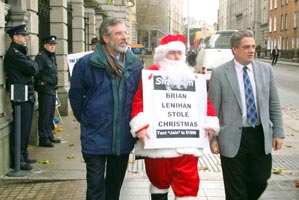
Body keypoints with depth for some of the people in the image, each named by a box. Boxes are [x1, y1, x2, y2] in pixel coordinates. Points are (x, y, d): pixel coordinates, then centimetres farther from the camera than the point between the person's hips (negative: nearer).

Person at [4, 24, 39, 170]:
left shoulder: (20, 52, 20)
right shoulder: (13, 53, -14)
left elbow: (33, 70, 16)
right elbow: (33, 69, -17)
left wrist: (32, 66, -4)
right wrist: (34, 64, 2)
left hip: (28, 95, 10)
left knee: (25, 127, 15)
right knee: (20, 127, -5)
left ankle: (23, 155, 25)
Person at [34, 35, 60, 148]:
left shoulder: (52, 56, 16)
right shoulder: (41, 57, -12)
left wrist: (54, 86, 16)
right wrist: (39, 83, -18)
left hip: (52, 89, 9)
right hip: (44, 90, -9)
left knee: (51, 114, 15)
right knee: (44, 115, -5)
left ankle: (49, 135, 26)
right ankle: (43, 139, 1)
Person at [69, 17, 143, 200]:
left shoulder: (135, 64, 2)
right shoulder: (86, 64, -7)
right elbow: (76, 95, 2)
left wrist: (134, 123, 8)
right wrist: (86, 121, 5)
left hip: (124, 138, 3)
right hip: (96, 138, -3)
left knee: (115, 184, 18)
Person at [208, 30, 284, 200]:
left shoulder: (266, 69, 4)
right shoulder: (220, 73, -6)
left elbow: (274, 104, 8)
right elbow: (213, 109, -4)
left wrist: (278, 133, 4)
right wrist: (213, 138, -6)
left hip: (261, 136, 3)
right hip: (233, 138, -3)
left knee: (260, 180, 13)